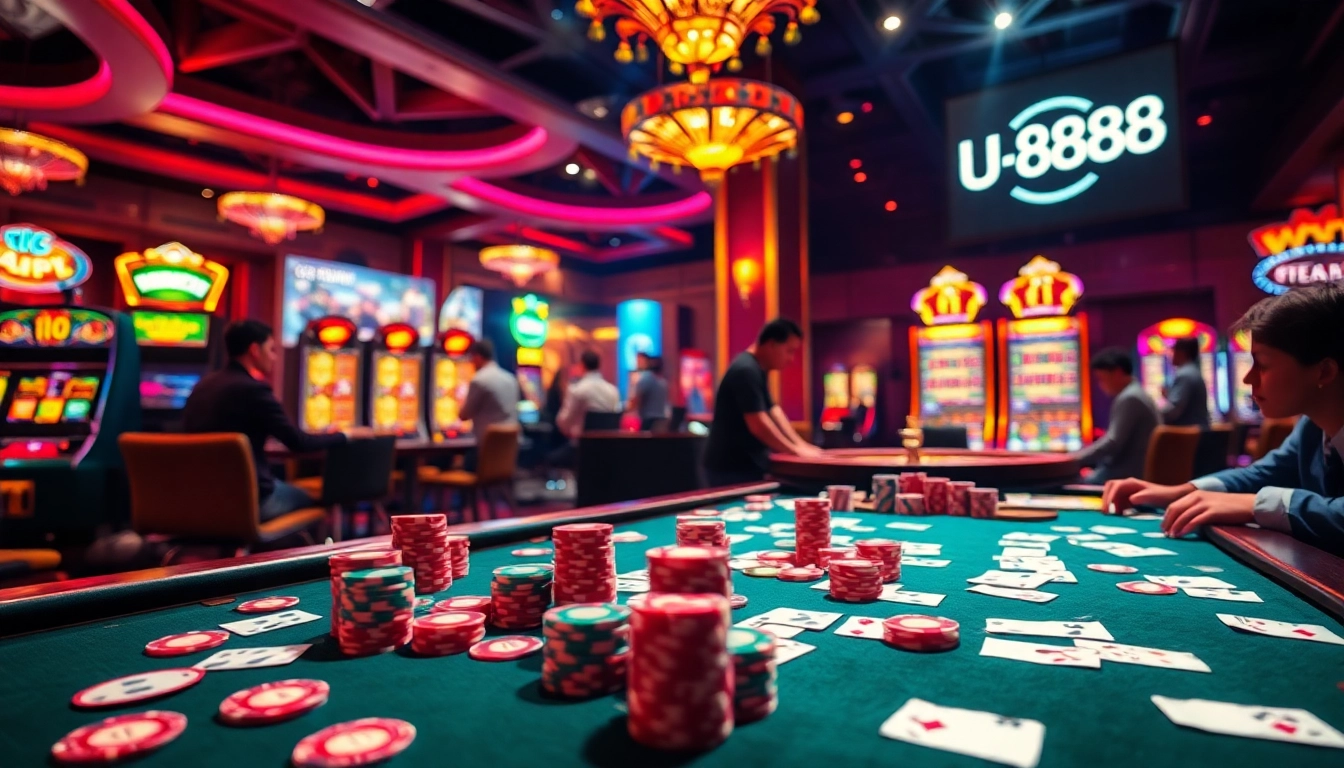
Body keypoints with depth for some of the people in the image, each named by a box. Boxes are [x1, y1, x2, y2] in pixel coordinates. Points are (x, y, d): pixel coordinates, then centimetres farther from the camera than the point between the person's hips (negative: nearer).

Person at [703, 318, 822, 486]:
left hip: (745, 464, 10)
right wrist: (796, 450, -16)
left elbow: (772, 409, 14)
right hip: (732, 468, -10)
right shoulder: (746, 371, -20)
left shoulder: (757, 370, 13)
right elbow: (757, 425, -25)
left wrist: (800, 444, 6)